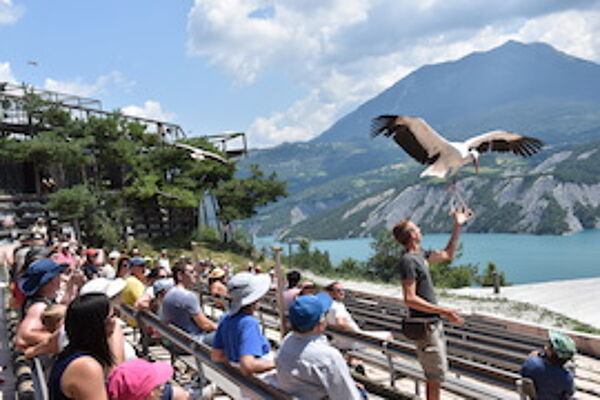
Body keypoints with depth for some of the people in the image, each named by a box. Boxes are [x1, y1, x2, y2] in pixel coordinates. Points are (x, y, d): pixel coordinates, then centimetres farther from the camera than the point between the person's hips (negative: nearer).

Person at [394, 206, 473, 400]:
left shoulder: (419, 255, 11)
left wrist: (458, 226, 20)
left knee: (436, 372, 17)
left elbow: (447, 255, 25)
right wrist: (443, 311, -25)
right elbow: (410, 299, -24)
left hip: (433, 323, 10)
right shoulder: (407, 261, -19)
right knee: (436, 372, -5)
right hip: (424, 325, -10)